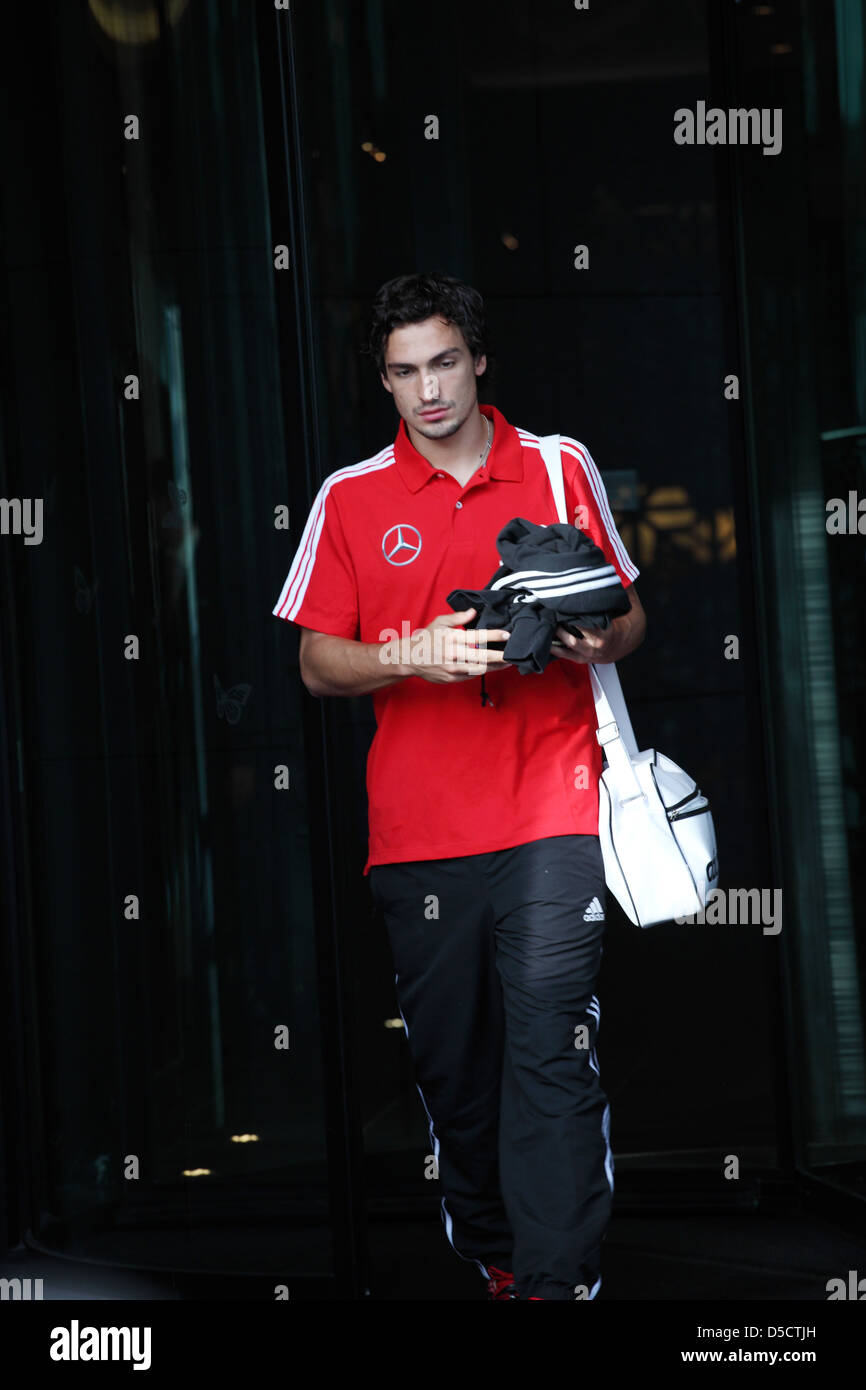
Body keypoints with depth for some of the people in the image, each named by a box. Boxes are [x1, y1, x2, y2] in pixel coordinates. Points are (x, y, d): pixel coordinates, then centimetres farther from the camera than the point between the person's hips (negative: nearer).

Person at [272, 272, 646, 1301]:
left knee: (551, 1048, -11)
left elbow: (630, 618, 15)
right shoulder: (350, 498, 8)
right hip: (418, 828, 1)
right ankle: (489, 1254, 26)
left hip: (548, 814, -1)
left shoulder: (563, 469, 9)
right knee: (451, 1061, 8)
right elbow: (317, 665, 7)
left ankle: (559, 1281, -9)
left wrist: (597, 640, -8)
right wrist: (409, 656, -13)